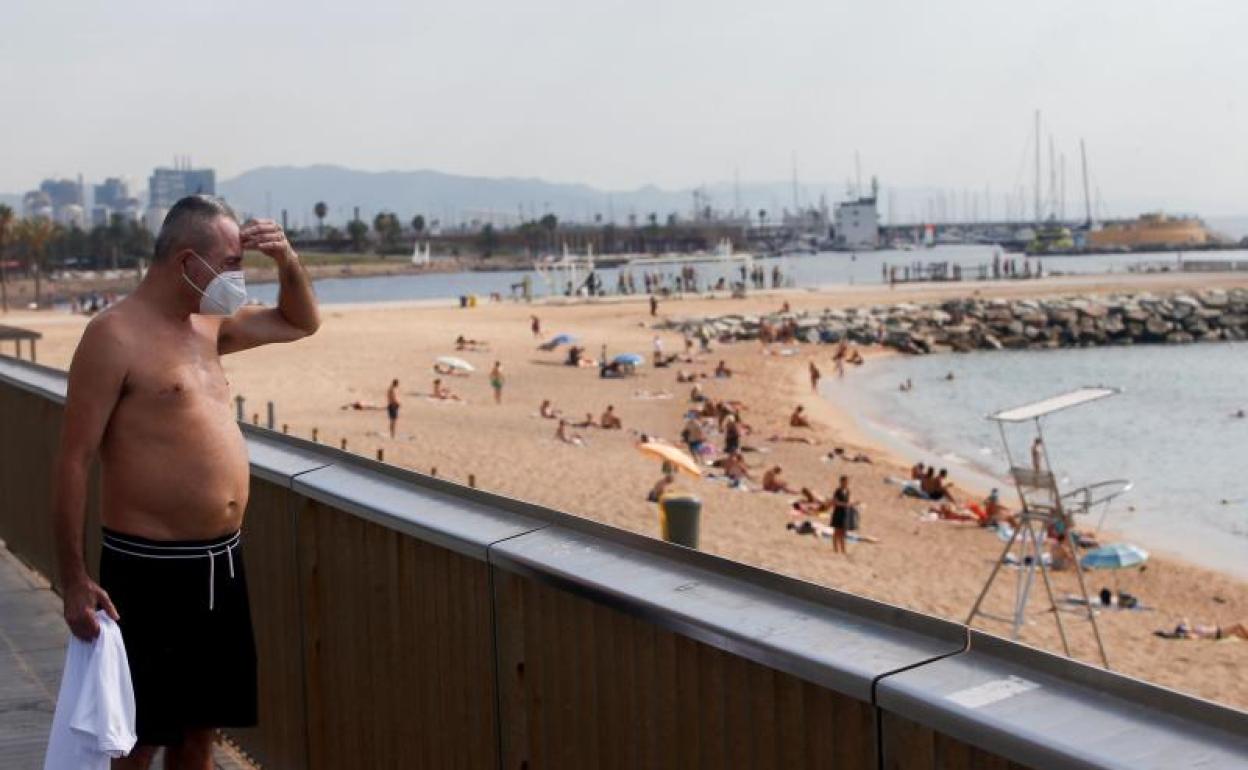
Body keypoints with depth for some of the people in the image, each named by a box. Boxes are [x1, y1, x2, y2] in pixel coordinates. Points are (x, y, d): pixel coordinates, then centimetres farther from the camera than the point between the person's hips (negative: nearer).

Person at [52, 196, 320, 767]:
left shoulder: (207, 326, 13)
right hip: (149, 571, -8)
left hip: (220, 564, 8)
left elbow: (299, 323, 28)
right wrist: (74, 581, -17)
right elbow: (73, 461, -14)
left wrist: (287, 260, 7)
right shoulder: (115, 335, -12)